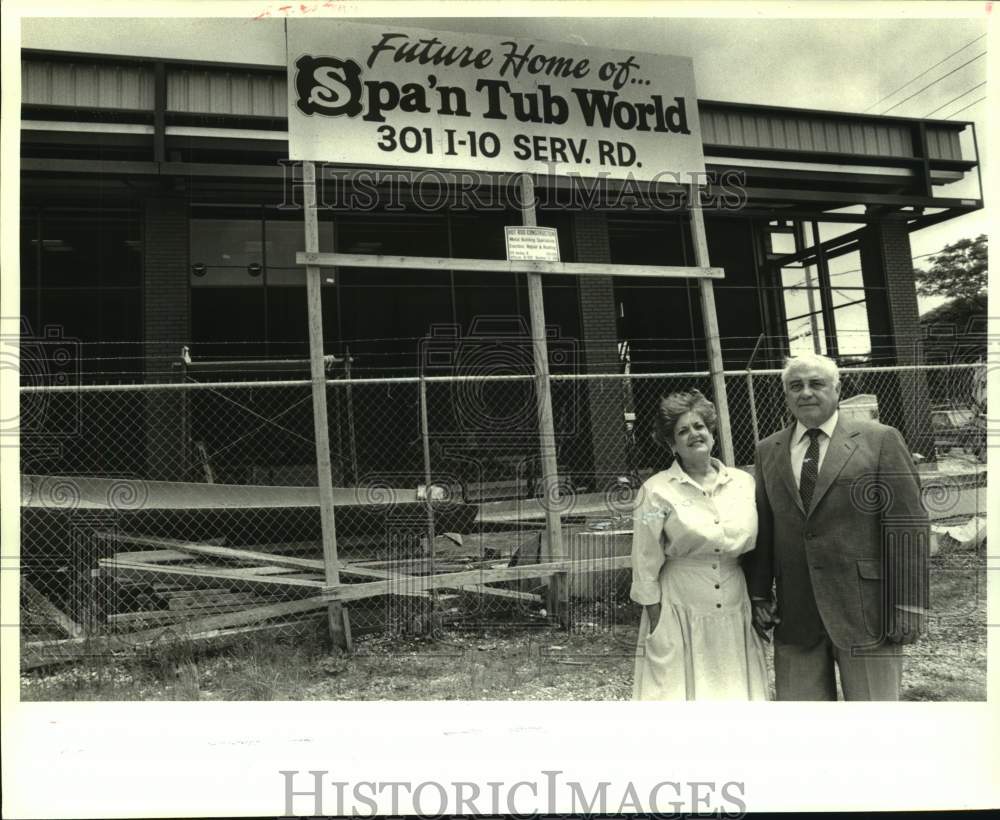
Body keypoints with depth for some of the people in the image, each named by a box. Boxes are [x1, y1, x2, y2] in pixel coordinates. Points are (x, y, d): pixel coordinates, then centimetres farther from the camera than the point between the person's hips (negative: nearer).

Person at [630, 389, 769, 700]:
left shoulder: (744, 482, 5)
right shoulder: (657, 491, -6)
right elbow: (646, 566, -5)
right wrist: (656, 624, -6)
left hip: (736, 615, 3)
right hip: (680, 616, -3)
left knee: (737, 693, 8)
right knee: (682, 692, 0)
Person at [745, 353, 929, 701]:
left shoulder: (881, 441, -2)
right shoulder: (768, 451, 10)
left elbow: (907, 526, -5)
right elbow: (763, 527, 10)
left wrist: (909, 605, -9)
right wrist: (759, 594, 5)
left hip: (864, 609, -3)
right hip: (794, 616, 3)